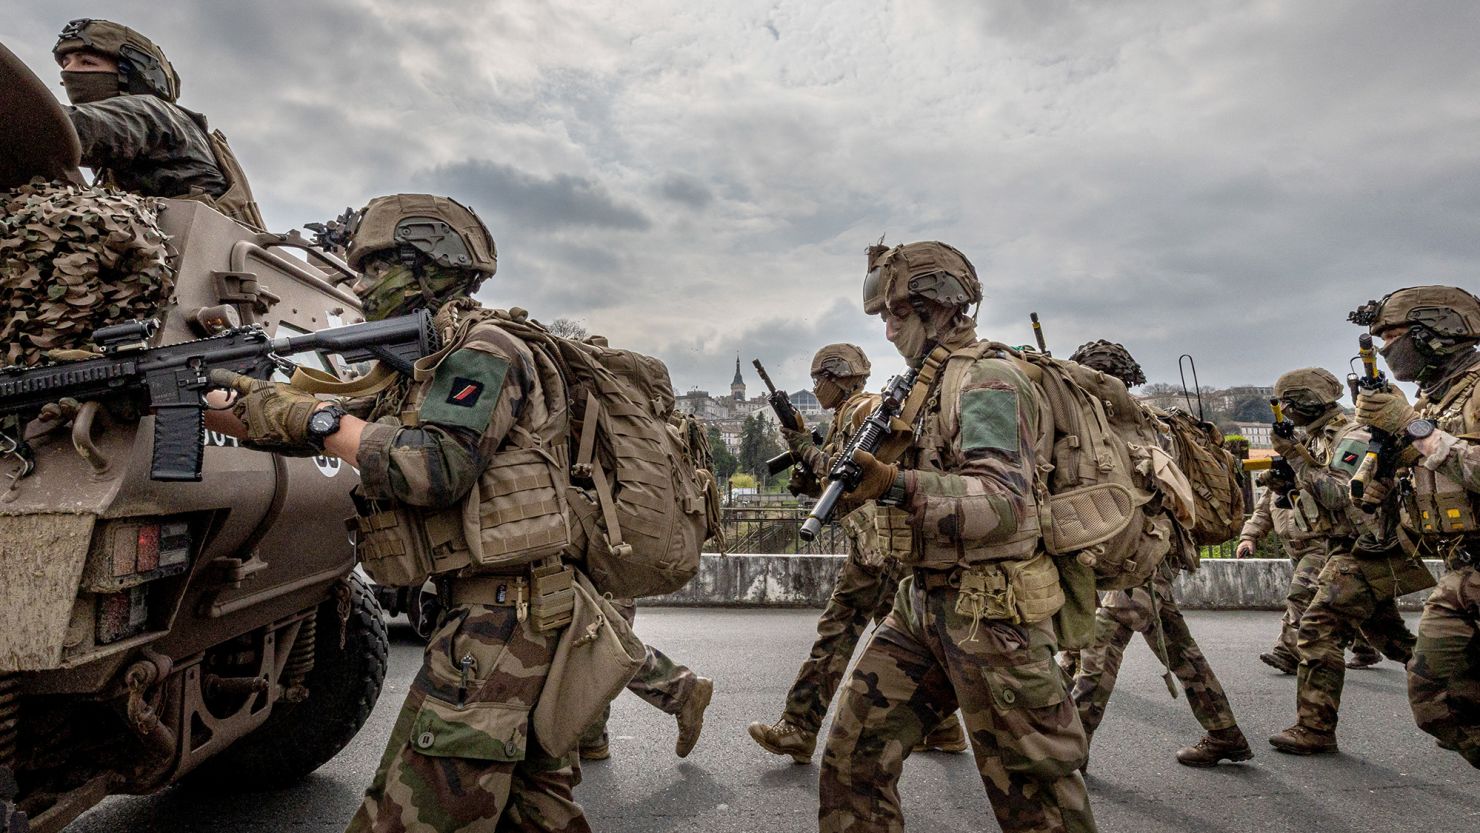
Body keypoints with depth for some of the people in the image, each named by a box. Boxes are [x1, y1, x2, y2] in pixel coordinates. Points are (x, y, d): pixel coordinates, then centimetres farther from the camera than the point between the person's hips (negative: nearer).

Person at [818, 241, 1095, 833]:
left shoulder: (987, 378, -13)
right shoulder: (925, 381, 15)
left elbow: (1002, 502, -25)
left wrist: (897, 486, -37)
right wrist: (862, 469, 7)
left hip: (989, 611, -8)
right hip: (922, 603, 9)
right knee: (854, 755, 8)